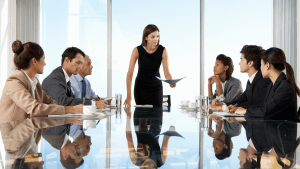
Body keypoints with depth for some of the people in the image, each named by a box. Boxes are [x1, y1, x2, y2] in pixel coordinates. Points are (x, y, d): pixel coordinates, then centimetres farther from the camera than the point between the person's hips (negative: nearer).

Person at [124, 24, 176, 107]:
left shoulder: (163, 51, -16)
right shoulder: (137, 50, -19)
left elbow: (167, 72, -15)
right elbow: (130, 73, -19)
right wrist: (129, 96, -26)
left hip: (156, 87, 1)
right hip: (140, 87, -1)